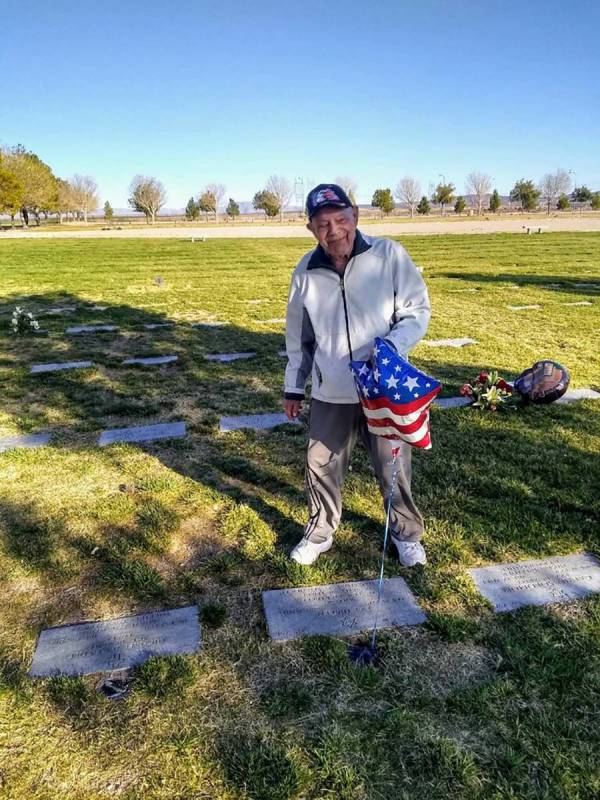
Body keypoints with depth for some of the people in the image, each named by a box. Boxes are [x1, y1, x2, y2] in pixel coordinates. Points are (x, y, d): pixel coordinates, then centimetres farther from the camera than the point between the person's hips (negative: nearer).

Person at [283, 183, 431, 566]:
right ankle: (320, 533, 39)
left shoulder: (389, 255, -10)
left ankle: (407, 535, 38)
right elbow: (299, 337, 10)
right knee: (321, 469, 14)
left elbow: (418, 311, -5)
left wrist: (390, 348, -24)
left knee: (394, 470, 12)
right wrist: (294, 388, 14)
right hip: (330, 395, 3)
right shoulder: (306, 272, 0)